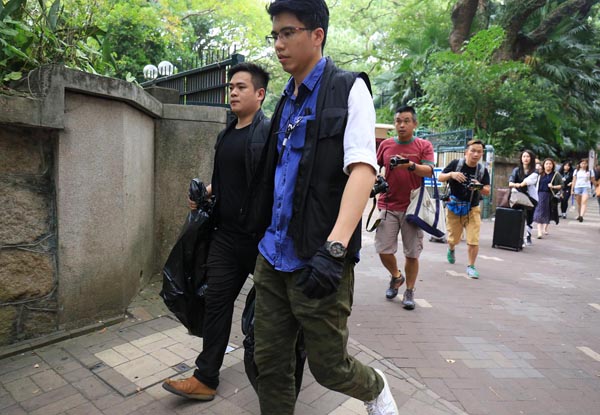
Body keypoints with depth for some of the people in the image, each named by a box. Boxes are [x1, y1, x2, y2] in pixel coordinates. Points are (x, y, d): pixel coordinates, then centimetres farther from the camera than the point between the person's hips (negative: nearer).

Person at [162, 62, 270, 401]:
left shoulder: (269, 132, -11)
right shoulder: (226, 135, 12)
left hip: (259, 236, -6)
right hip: (226, 233, 7)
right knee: (217, 302, 7)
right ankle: (205, 378, 19)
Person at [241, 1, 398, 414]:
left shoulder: (348, 89, -5)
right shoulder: (286, 100, 15)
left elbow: (362, 168, -18)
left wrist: (334, 249, -29)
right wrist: (263, 235, 17)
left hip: (316, 258, -6)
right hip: (273, 255, 6)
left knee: (328, 365, 9)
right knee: (269, 362, 13)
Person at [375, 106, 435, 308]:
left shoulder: (424, 146, 2)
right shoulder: (385, 144, 9)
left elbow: (429, 170, -11)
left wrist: (411, 165, -28)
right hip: (388, 206, 2)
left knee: (412, 253, 3)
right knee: (383, 250, 0)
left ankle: (409, 292, 20)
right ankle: (396, 276, 29)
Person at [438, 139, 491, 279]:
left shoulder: (483, 170, -4)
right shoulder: (456, 164, -9)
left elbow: (487, 192, -3)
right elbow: (440, 177, -5)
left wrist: (480, 187, -25)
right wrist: (451, 174, -25)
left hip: (472, 209, 1)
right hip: (453, 207, -1)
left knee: (473, 240, -6)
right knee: (453, 239, 13)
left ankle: (471, 266, 14)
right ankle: (451, 250, 49)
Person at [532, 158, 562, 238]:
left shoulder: (556, 174, 3)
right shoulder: (540, 174, 7)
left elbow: (561, 185, 0)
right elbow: (536, 184, 14)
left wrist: (553, 187, -16)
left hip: (551, 196, 0)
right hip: (541, 195, 0)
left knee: (548, 213, 12)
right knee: (539, 213, -10)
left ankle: (545, 228, 35)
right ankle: (539, 232, -10)